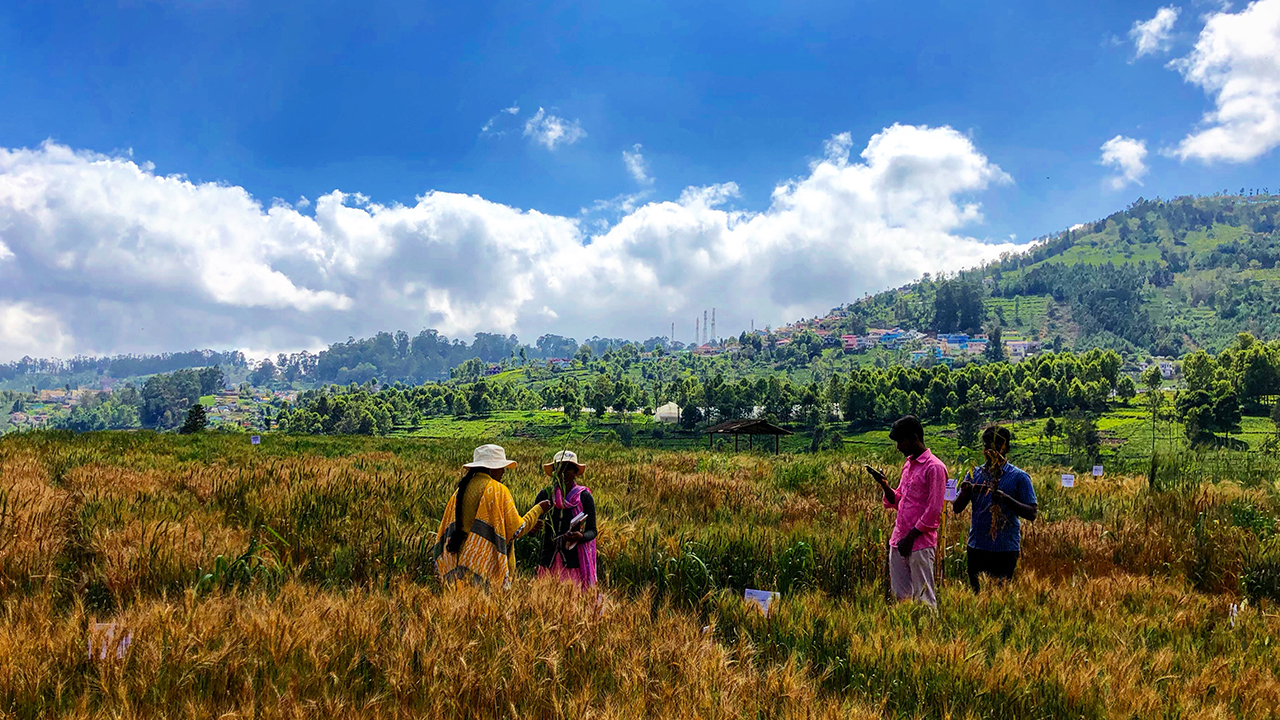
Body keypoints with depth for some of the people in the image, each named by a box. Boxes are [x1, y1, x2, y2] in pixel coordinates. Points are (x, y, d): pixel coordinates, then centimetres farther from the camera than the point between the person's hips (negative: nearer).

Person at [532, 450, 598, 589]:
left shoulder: (584, 497, 1)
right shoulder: (544, 495, 4)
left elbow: (592, 531, 2)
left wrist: (581, 537, -19)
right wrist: (533, 527, -19)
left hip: (575, 563, -2)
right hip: (548, 561, 2)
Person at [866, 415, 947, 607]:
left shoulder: (934, 467, -10)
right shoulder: (907, 465, 16)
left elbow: (934, 510, -14)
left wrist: (911, 537, -14)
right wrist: (884, 485, 1)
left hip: (920, 542, -8)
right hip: (898, 540, 8)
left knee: (923, 596, -2)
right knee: (899, 595, 9)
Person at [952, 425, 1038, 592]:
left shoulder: (1019, 477, -1)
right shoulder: (975, 474, 9)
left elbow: (1031, 514, -8)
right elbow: (957, 508, 7)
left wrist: (1006, 499, -23)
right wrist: (966, 492, -15)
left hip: (1005, 549, -4)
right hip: (977, 547, 4)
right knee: (975, 591, 9)